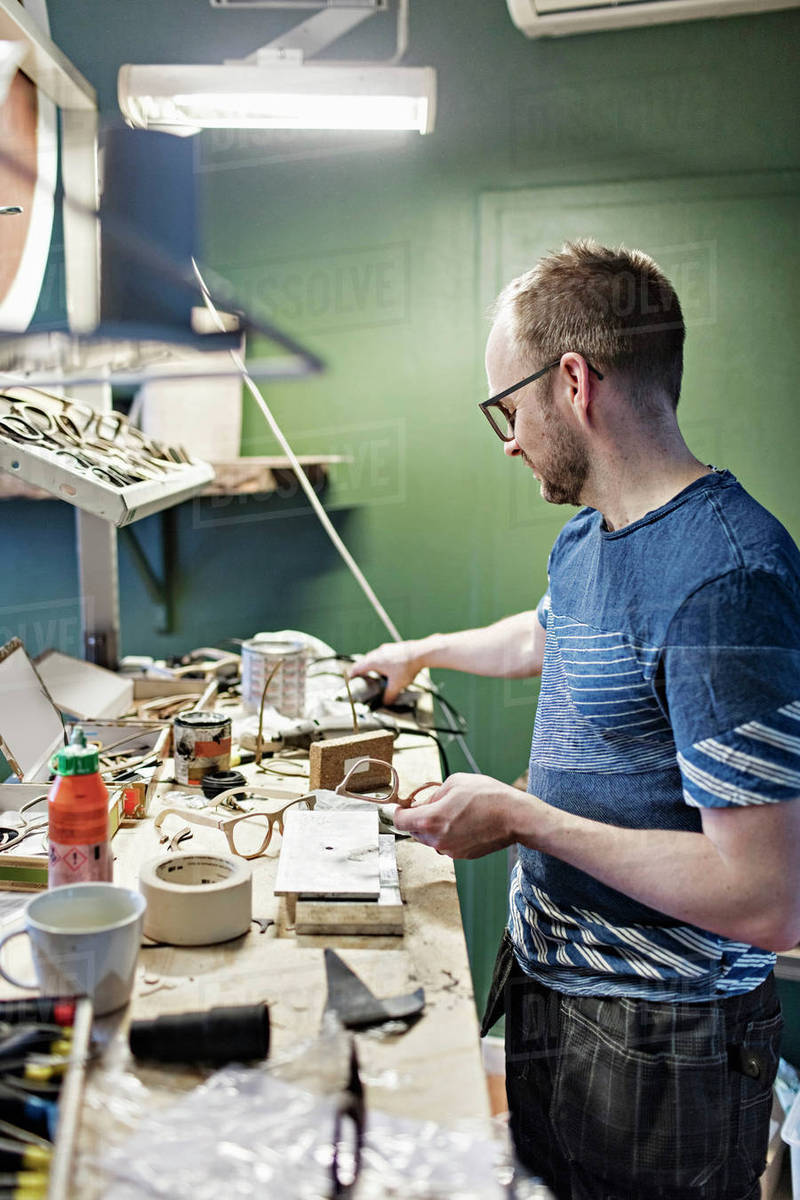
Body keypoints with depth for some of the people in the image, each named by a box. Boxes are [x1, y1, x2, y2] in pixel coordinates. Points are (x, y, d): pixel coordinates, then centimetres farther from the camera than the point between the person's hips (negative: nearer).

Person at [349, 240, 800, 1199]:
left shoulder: (723, 578, -28)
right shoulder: (586, 537, 3)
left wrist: (520, 817, -23)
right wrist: (421, 652, 42)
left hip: (655, 1044, -8)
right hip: (548, 977, 8)